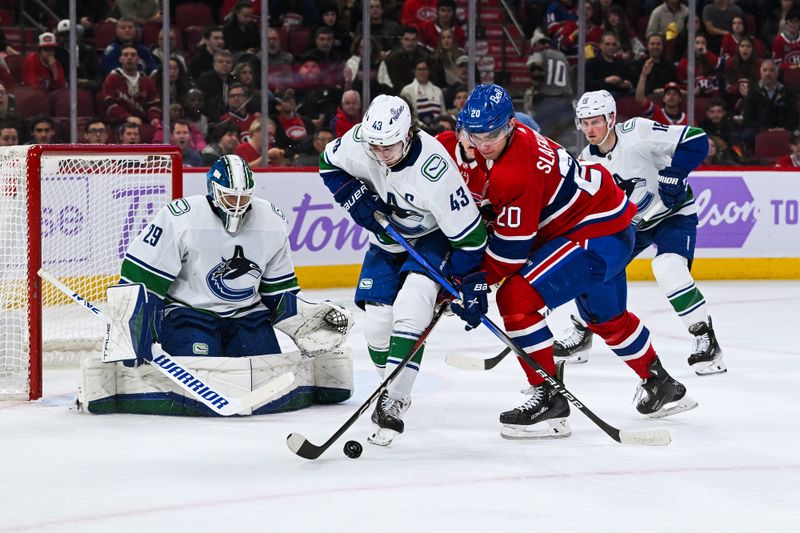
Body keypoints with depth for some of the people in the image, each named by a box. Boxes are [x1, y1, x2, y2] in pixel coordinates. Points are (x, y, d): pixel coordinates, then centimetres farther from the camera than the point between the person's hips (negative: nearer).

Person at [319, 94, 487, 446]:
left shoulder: (434, 170, -37)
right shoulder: (357, 142, -23)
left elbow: (468, 234, -28)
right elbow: (329, 163, 1)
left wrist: (469, 286, -23)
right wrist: (357, 199, -14)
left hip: (433, 237, -5)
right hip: (386, 237, 5)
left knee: (410, 310, -25)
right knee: (377, 318, -2)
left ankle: (393, 400, -25)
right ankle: (391, 386, 22)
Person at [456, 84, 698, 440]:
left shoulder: (516, 170, -30)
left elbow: (512, 245, -25)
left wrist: (479, 283, -17)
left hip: (598, 236, -11)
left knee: (517, 298, -20)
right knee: (607, 318, 30)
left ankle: (548, 399, -16)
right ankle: (662, 386, 52)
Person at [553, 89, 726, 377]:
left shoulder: (638, 133, -25)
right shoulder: (586, 161, -4)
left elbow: (696, 140, -27)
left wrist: (670, 176, -30)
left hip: (673, 213, -7)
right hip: (631, 222, 7)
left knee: (669, 269, -31)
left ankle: (705, 339, -21)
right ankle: (583, 331, 25)